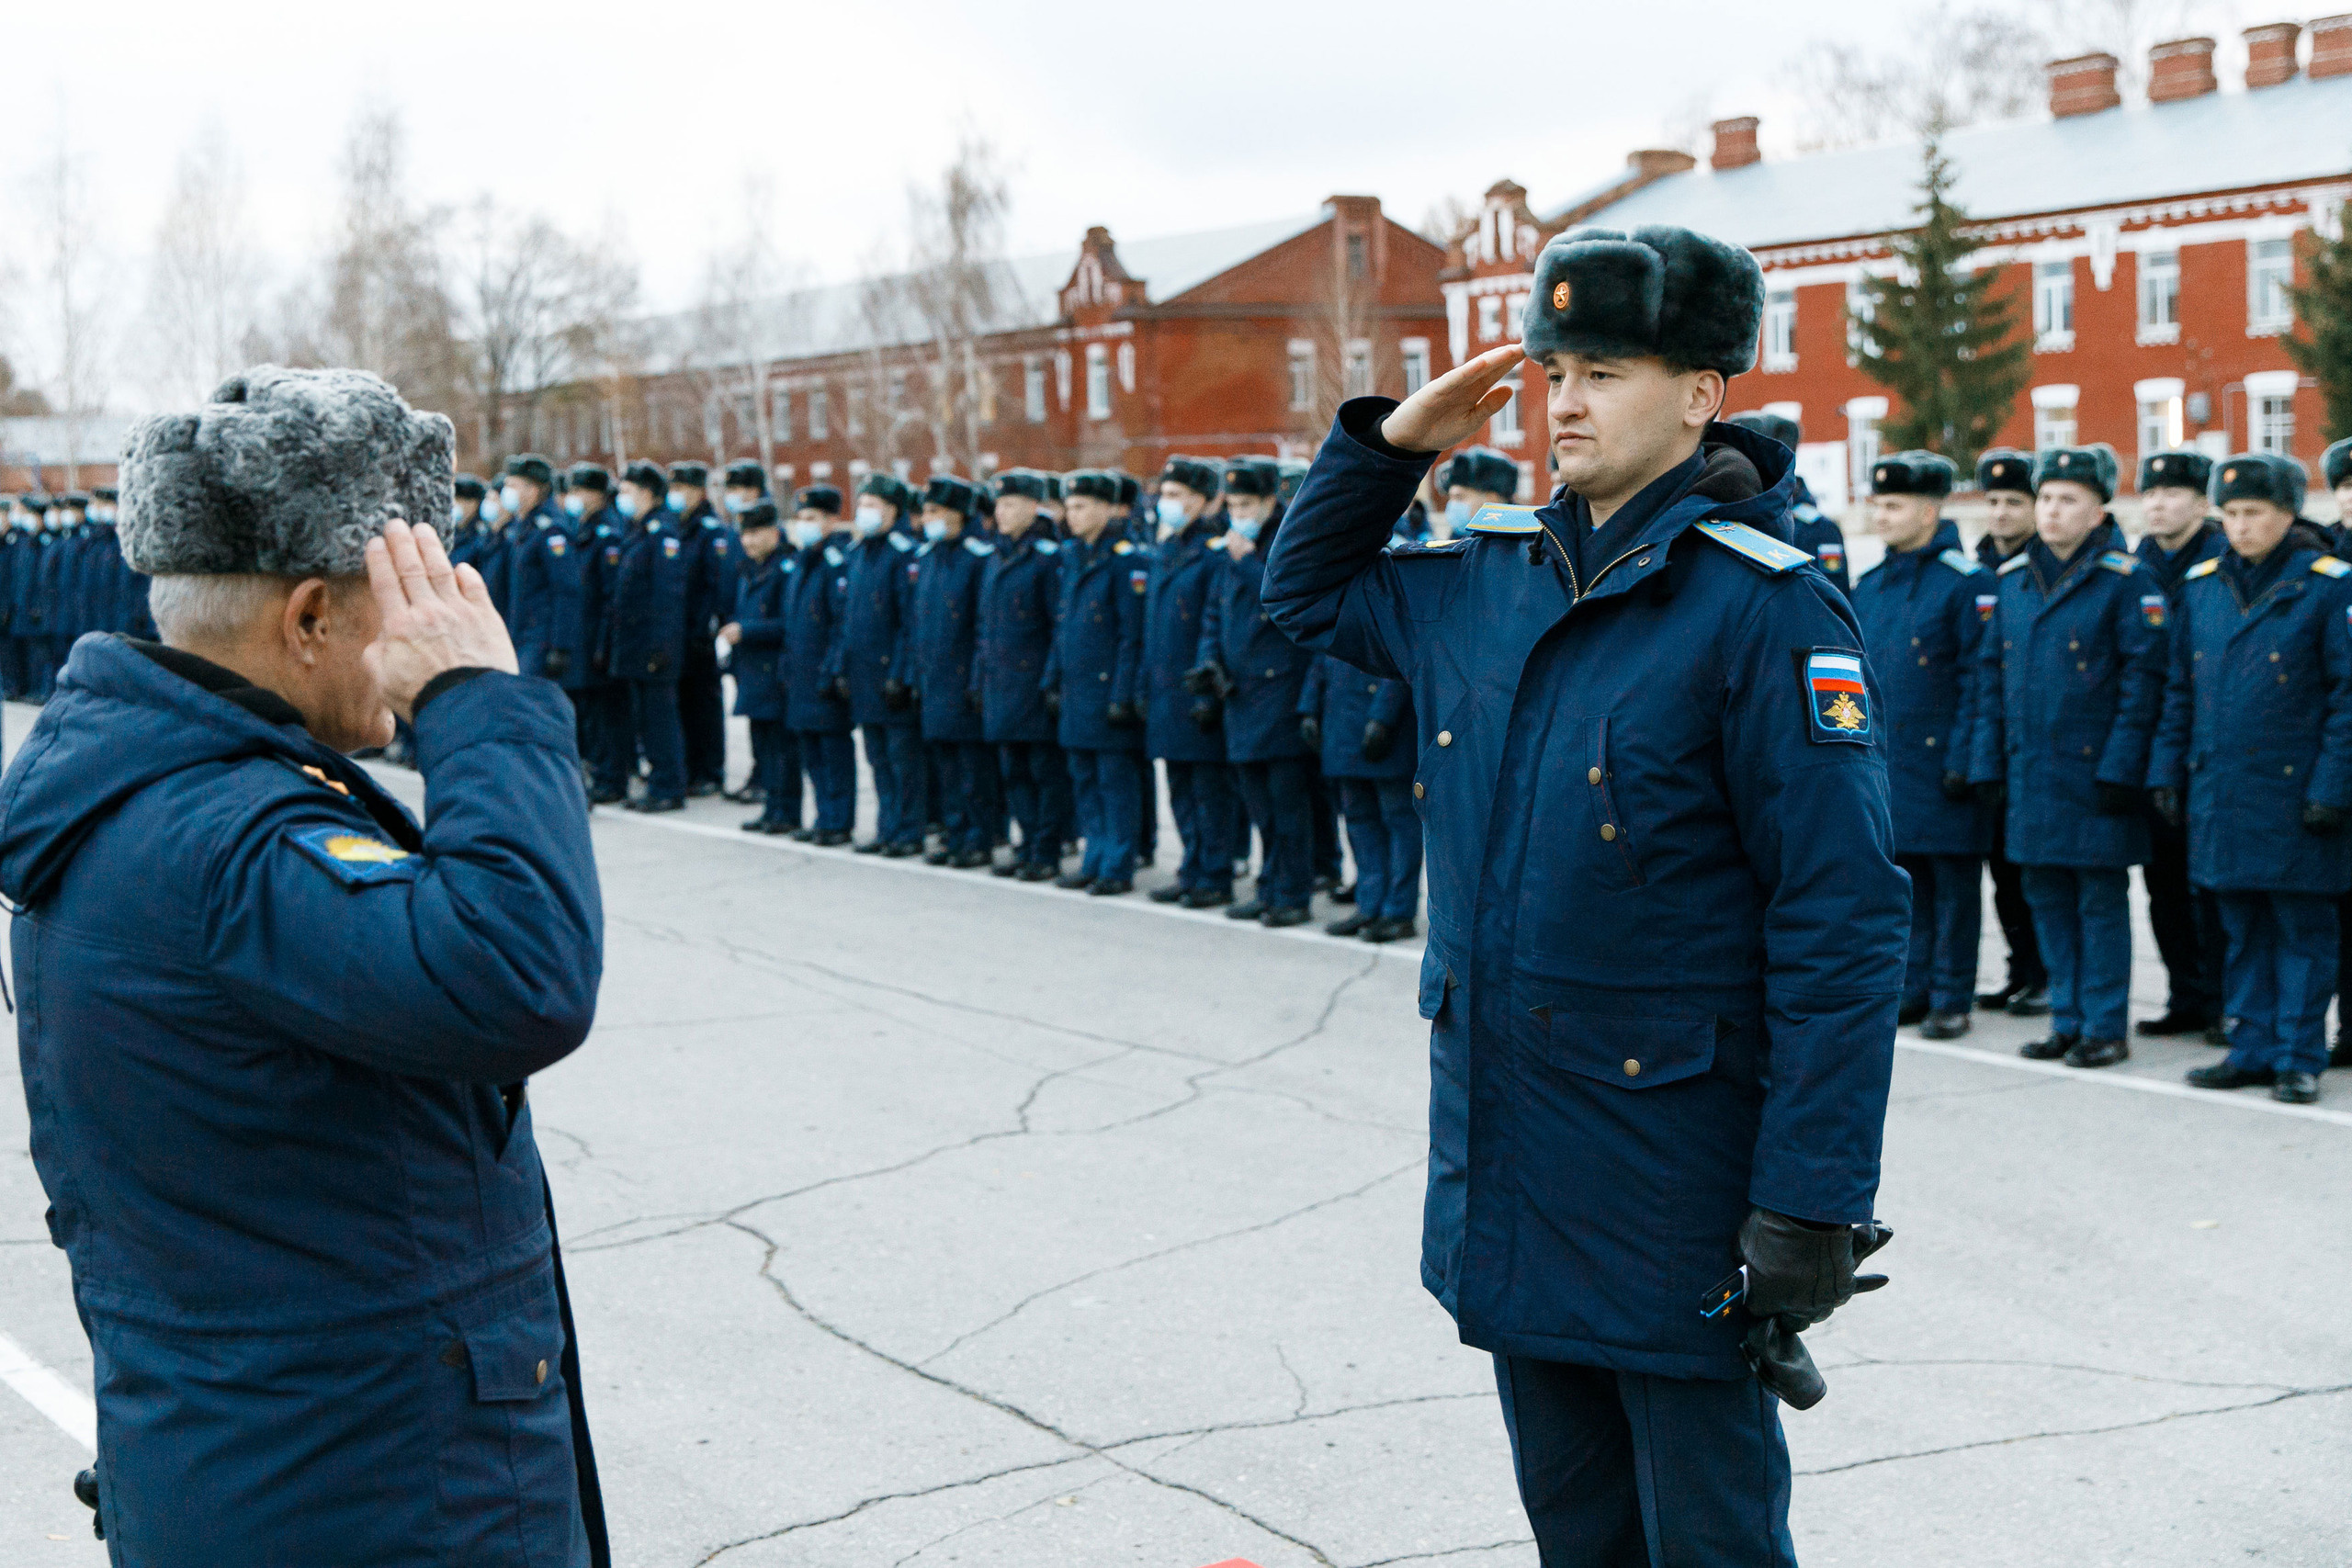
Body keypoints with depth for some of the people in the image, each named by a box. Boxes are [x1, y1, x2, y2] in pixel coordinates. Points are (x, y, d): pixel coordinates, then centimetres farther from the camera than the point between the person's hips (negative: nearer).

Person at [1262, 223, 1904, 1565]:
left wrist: (1812, 1206, -20)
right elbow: (1310, 592, 26)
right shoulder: (1492, 579, 7)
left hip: (1676, 1187, -6)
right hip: (1505, 1174, 7)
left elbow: (1843, 925, -18)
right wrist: (1391, 442, 9)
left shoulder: (1768, 610, -15)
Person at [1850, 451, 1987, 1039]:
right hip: (1884, 762, 6)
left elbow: (1977, 677, -10)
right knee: (1904, 879, 11)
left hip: (1941, 763, -6)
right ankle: (1914, 989, 21)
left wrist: (1963, 761, -15)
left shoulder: (1966, 580, -7)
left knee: (1953, 881, 1)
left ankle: (1951, 997, 9)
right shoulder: (1867, 586, 12)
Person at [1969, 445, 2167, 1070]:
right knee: (2046, 896, 11)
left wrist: (2120, 768, -15)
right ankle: (2068, 1021, 21)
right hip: (2030, 771, 6)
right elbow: (1990, 673, 13)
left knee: (2100, 899, 1)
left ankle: (2105, 1028, 9)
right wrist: (1988, 761, 7)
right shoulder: (2011, 578, 10)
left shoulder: (2127, 579, -6)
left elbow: (2143, 678, -10)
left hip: (2094, 771, -6)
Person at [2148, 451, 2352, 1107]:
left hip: (2294, 795, -4)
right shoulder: (2200, 586, 9)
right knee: (2242, 928, 11)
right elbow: (2180, 689, 14)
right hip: (2218, 792, 5)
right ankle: (2252, 1048, 21)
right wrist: (2167, 771, 9)